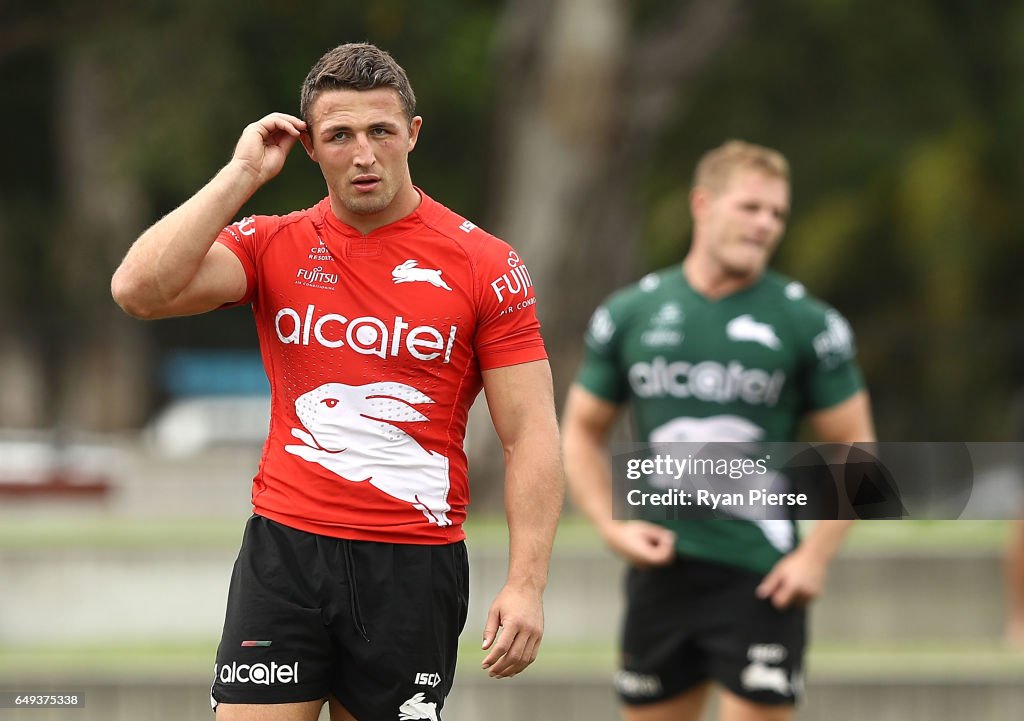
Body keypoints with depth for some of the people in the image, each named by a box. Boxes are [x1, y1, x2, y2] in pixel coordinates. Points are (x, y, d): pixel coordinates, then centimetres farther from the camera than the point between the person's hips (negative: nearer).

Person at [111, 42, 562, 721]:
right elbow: (141, 290, -12)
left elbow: (531, 435, -4)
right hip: (285, 550, 1)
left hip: (416, 564, -1)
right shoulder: (275, 246, 4)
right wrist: (242, 174, -10)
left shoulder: (486, 265, -2)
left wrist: (527, 585, -13)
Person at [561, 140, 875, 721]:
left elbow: (854, 448, 2)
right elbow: (583, 433, 14)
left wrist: (817, 555, -9)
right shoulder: (629, 314, 6)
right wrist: (612, 526, -1)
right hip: (661, 568, 3)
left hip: (762, 579, -3)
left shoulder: (808, 324, -1)